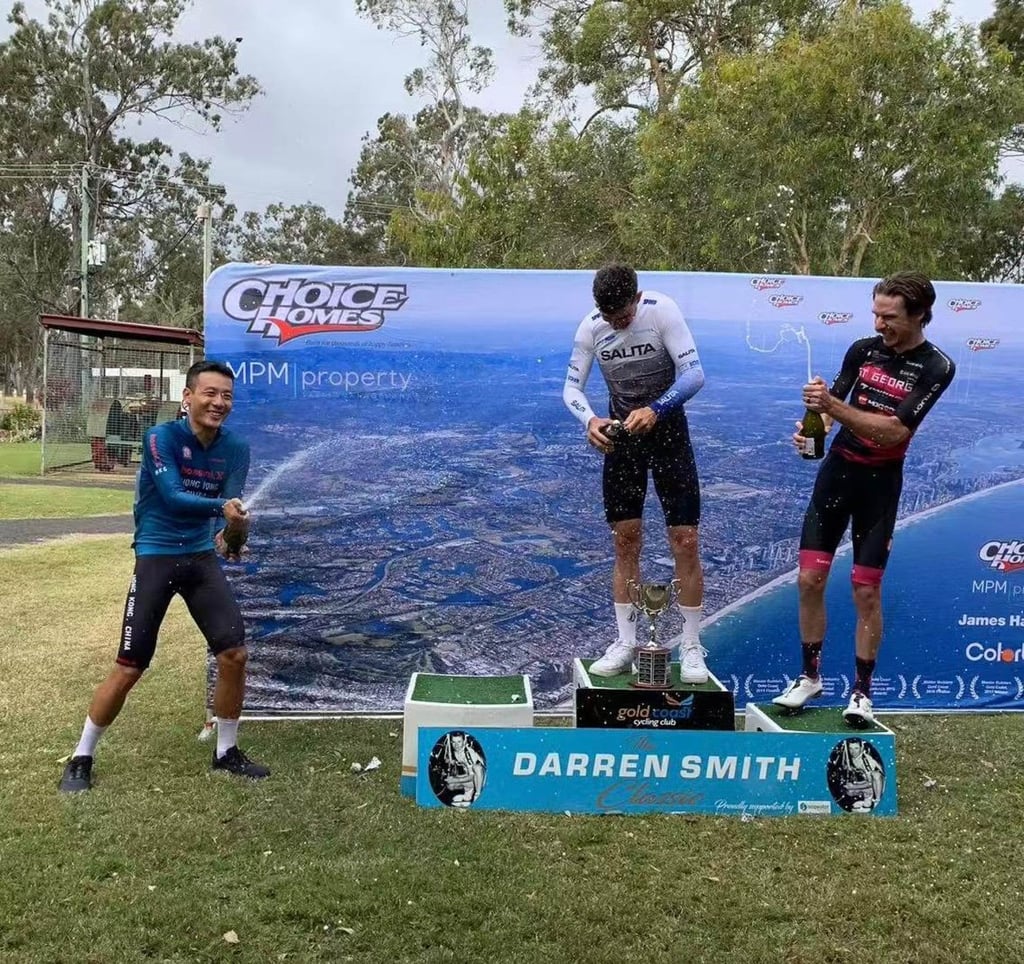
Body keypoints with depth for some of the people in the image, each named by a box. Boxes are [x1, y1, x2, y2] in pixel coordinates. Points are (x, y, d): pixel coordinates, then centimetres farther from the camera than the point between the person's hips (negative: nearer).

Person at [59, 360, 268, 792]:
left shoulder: (235, 449, -1)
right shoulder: (161, 437, -15)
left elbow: (232, 507, -10)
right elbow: (172, 497, -27)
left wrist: (231, 533, -32)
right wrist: (222, 508, -44)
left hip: (202, 556, 4)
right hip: (156, 557, -4)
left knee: (234, 653, -3)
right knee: (129, 667, -3)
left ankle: (226, 752, 18)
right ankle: (80, 759, 19)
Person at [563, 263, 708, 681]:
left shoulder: (662, 310, -19)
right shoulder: (591, 326, -10)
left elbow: (694, 374, -22)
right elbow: (571, 387, -7)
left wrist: (655, 410, -36)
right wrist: (590, 420, -27)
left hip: (666, 425, -3)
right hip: (620, 430, 3)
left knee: (685, 542, -4)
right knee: (625, 541, 5)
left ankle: (691, 649, 8)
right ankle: (625, 644, 15)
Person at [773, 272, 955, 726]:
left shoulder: (936, 369, -10)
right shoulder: (863, 349, 2)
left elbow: (894, 431, -20)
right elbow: (830, 408, 5)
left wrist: (832, 404, -28)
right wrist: (811, 426, -18)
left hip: (880, 482, -3)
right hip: (837, 469, 4)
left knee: (866, 590, -1)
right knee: (810, 578, 1)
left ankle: (862, 691, 15)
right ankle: (809, 676, 17)